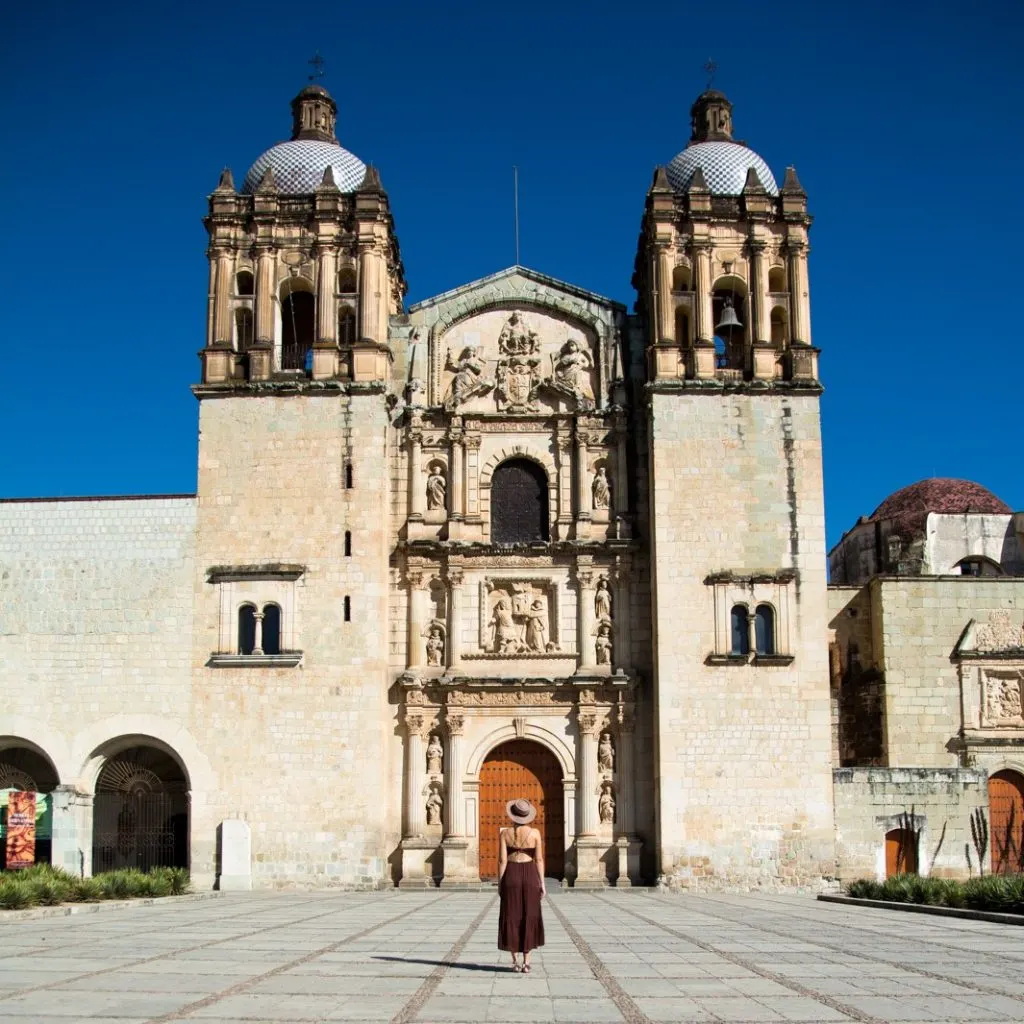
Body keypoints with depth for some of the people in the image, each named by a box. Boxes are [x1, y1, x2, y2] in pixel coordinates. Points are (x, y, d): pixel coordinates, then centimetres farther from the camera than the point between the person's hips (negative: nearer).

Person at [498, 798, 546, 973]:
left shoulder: (505, 833, -5)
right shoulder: (535, 833, -5)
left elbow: (502, 860, -6)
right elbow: (539, 859, -4)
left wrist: (499, 884, 2)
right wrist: (542, 883, 2)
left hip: (511, 876, 0)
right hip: (530, 876, 0)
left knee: (511, 919, 8)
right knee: (528, 919, 8)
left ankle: (515, 961, 7)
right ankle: (526, 962, 4)